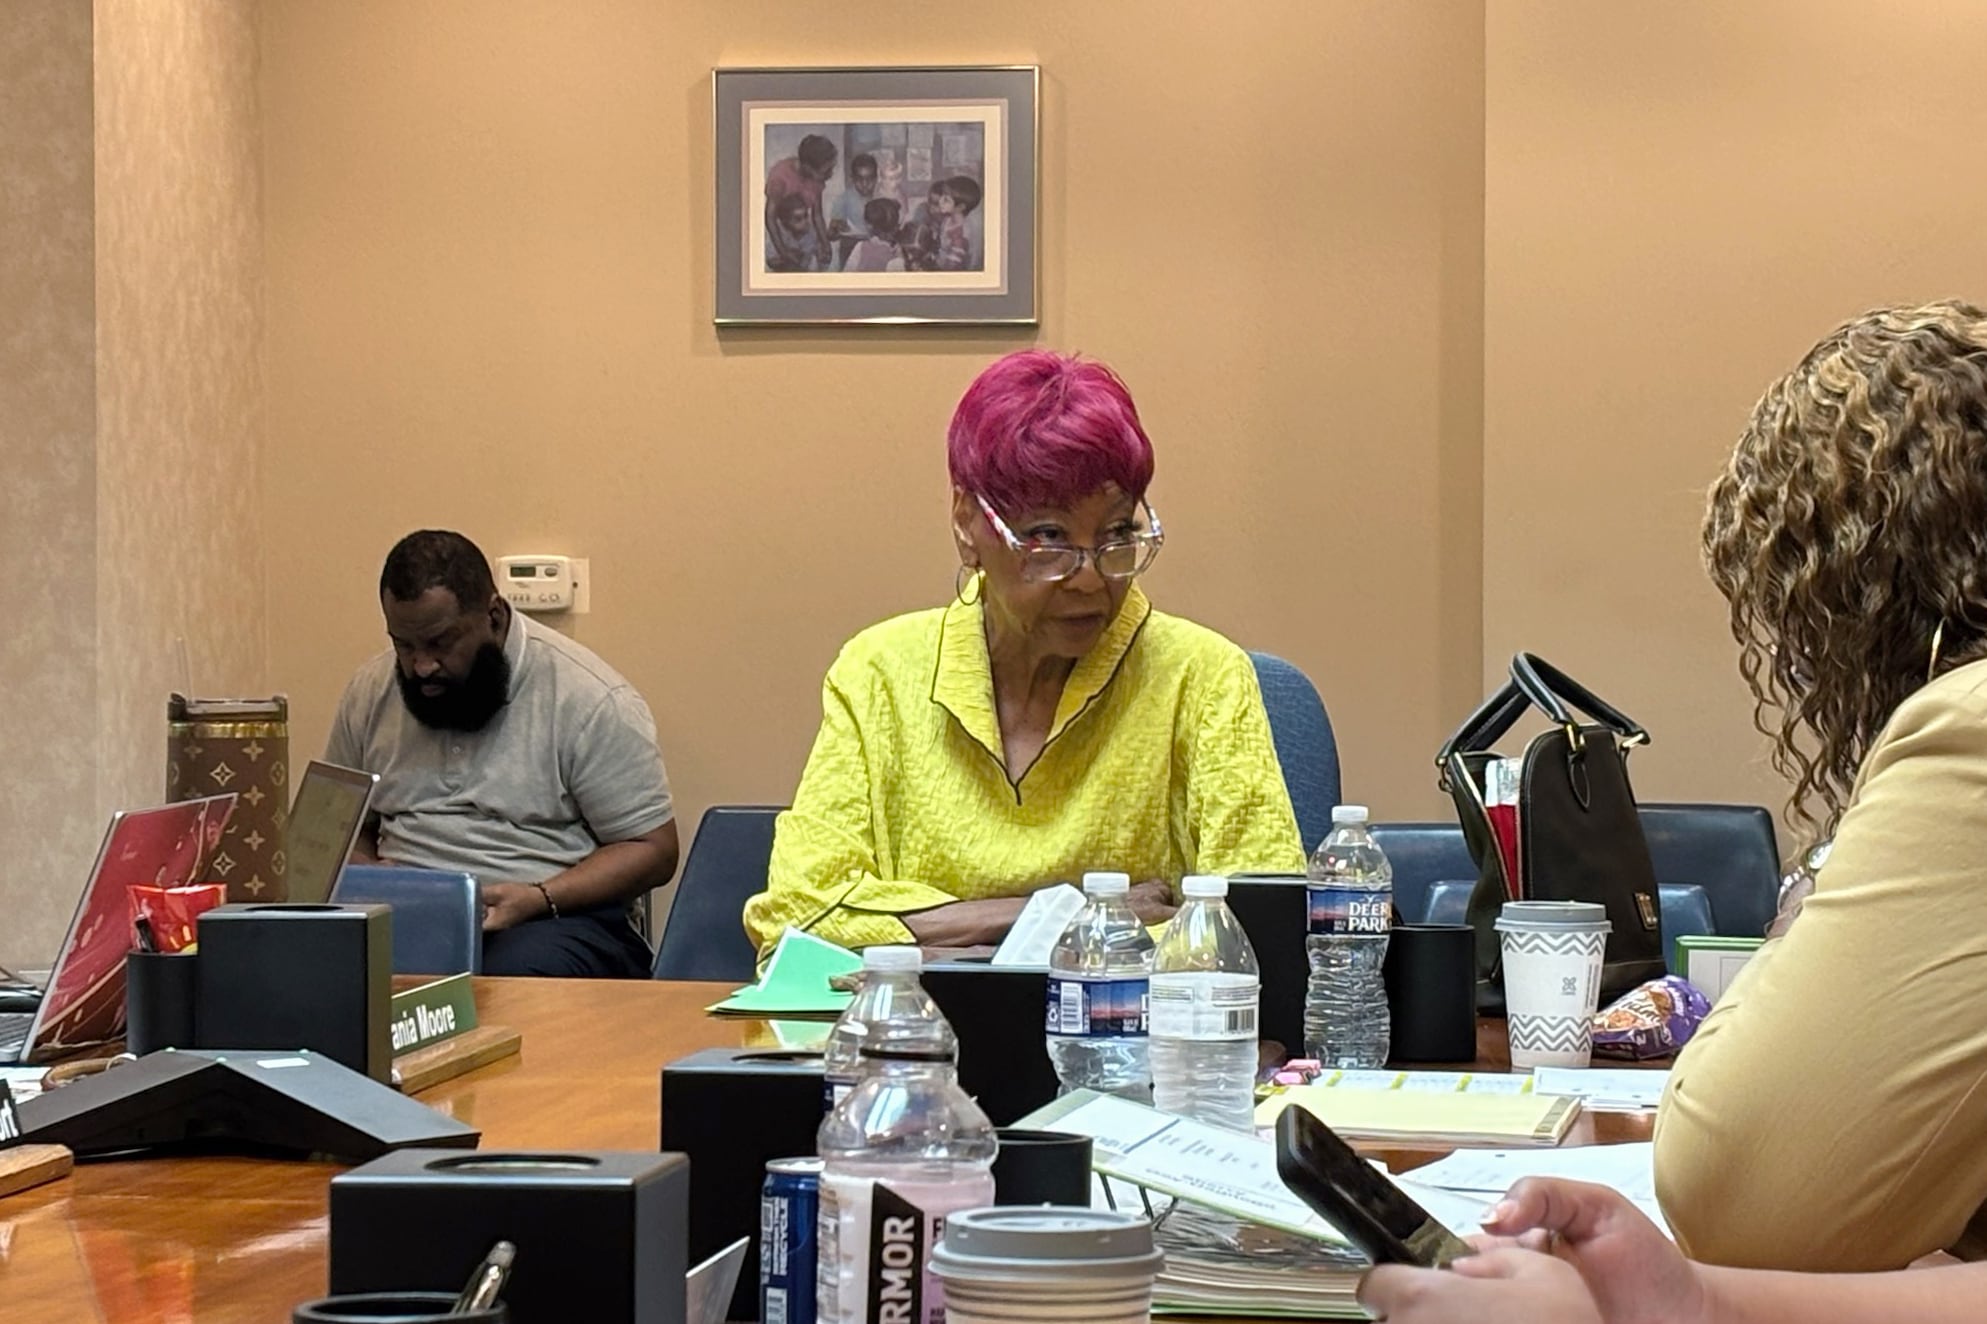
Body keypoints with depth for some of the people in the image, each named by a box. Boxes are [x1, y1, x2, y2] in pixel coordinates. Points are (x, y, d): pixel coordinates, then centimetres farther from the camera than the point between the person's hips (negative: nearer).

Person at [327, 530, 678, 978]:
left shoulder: (591, 700, -5)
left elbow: (652, 849, -4)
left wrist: (538, 899, -19)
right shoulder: (370, 693, 11)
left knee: (517, 976, -40)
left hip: (557, 917, -4)